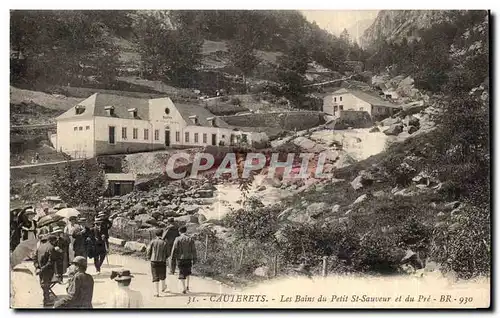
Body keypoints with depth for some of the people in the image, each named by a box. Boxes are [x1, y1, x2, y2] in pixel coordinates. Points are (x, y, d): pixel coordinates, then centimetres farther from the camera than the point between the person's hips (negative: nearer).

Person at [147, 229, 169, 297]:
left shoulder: (152, 242, -4)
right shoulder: (164, 243, -4)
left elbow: (148, 251, -3)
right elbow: (168, 253, 0)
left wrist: (150, 258, 16)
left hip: (154, 261, 0)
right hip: (162, 262, 0)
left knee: (155, 277, 3)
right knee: (162, 275, 22)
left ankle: (156, 292, -2)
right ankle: (163, 288, 43)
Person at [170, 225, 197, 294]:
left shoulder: (178, 239, -6)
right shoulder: (190, 239, 0)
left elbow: (174, 249, -8)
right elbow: (193, 250, 0)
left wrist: (172, 257, 1)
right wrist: (194, 259, 6)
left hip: (180, 258, -2)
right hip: (188, 258, 2)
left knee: (182, 273, 5)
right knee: (188, 272, 23)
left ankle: (184, 289, 3)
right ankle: (187, 286, 20)